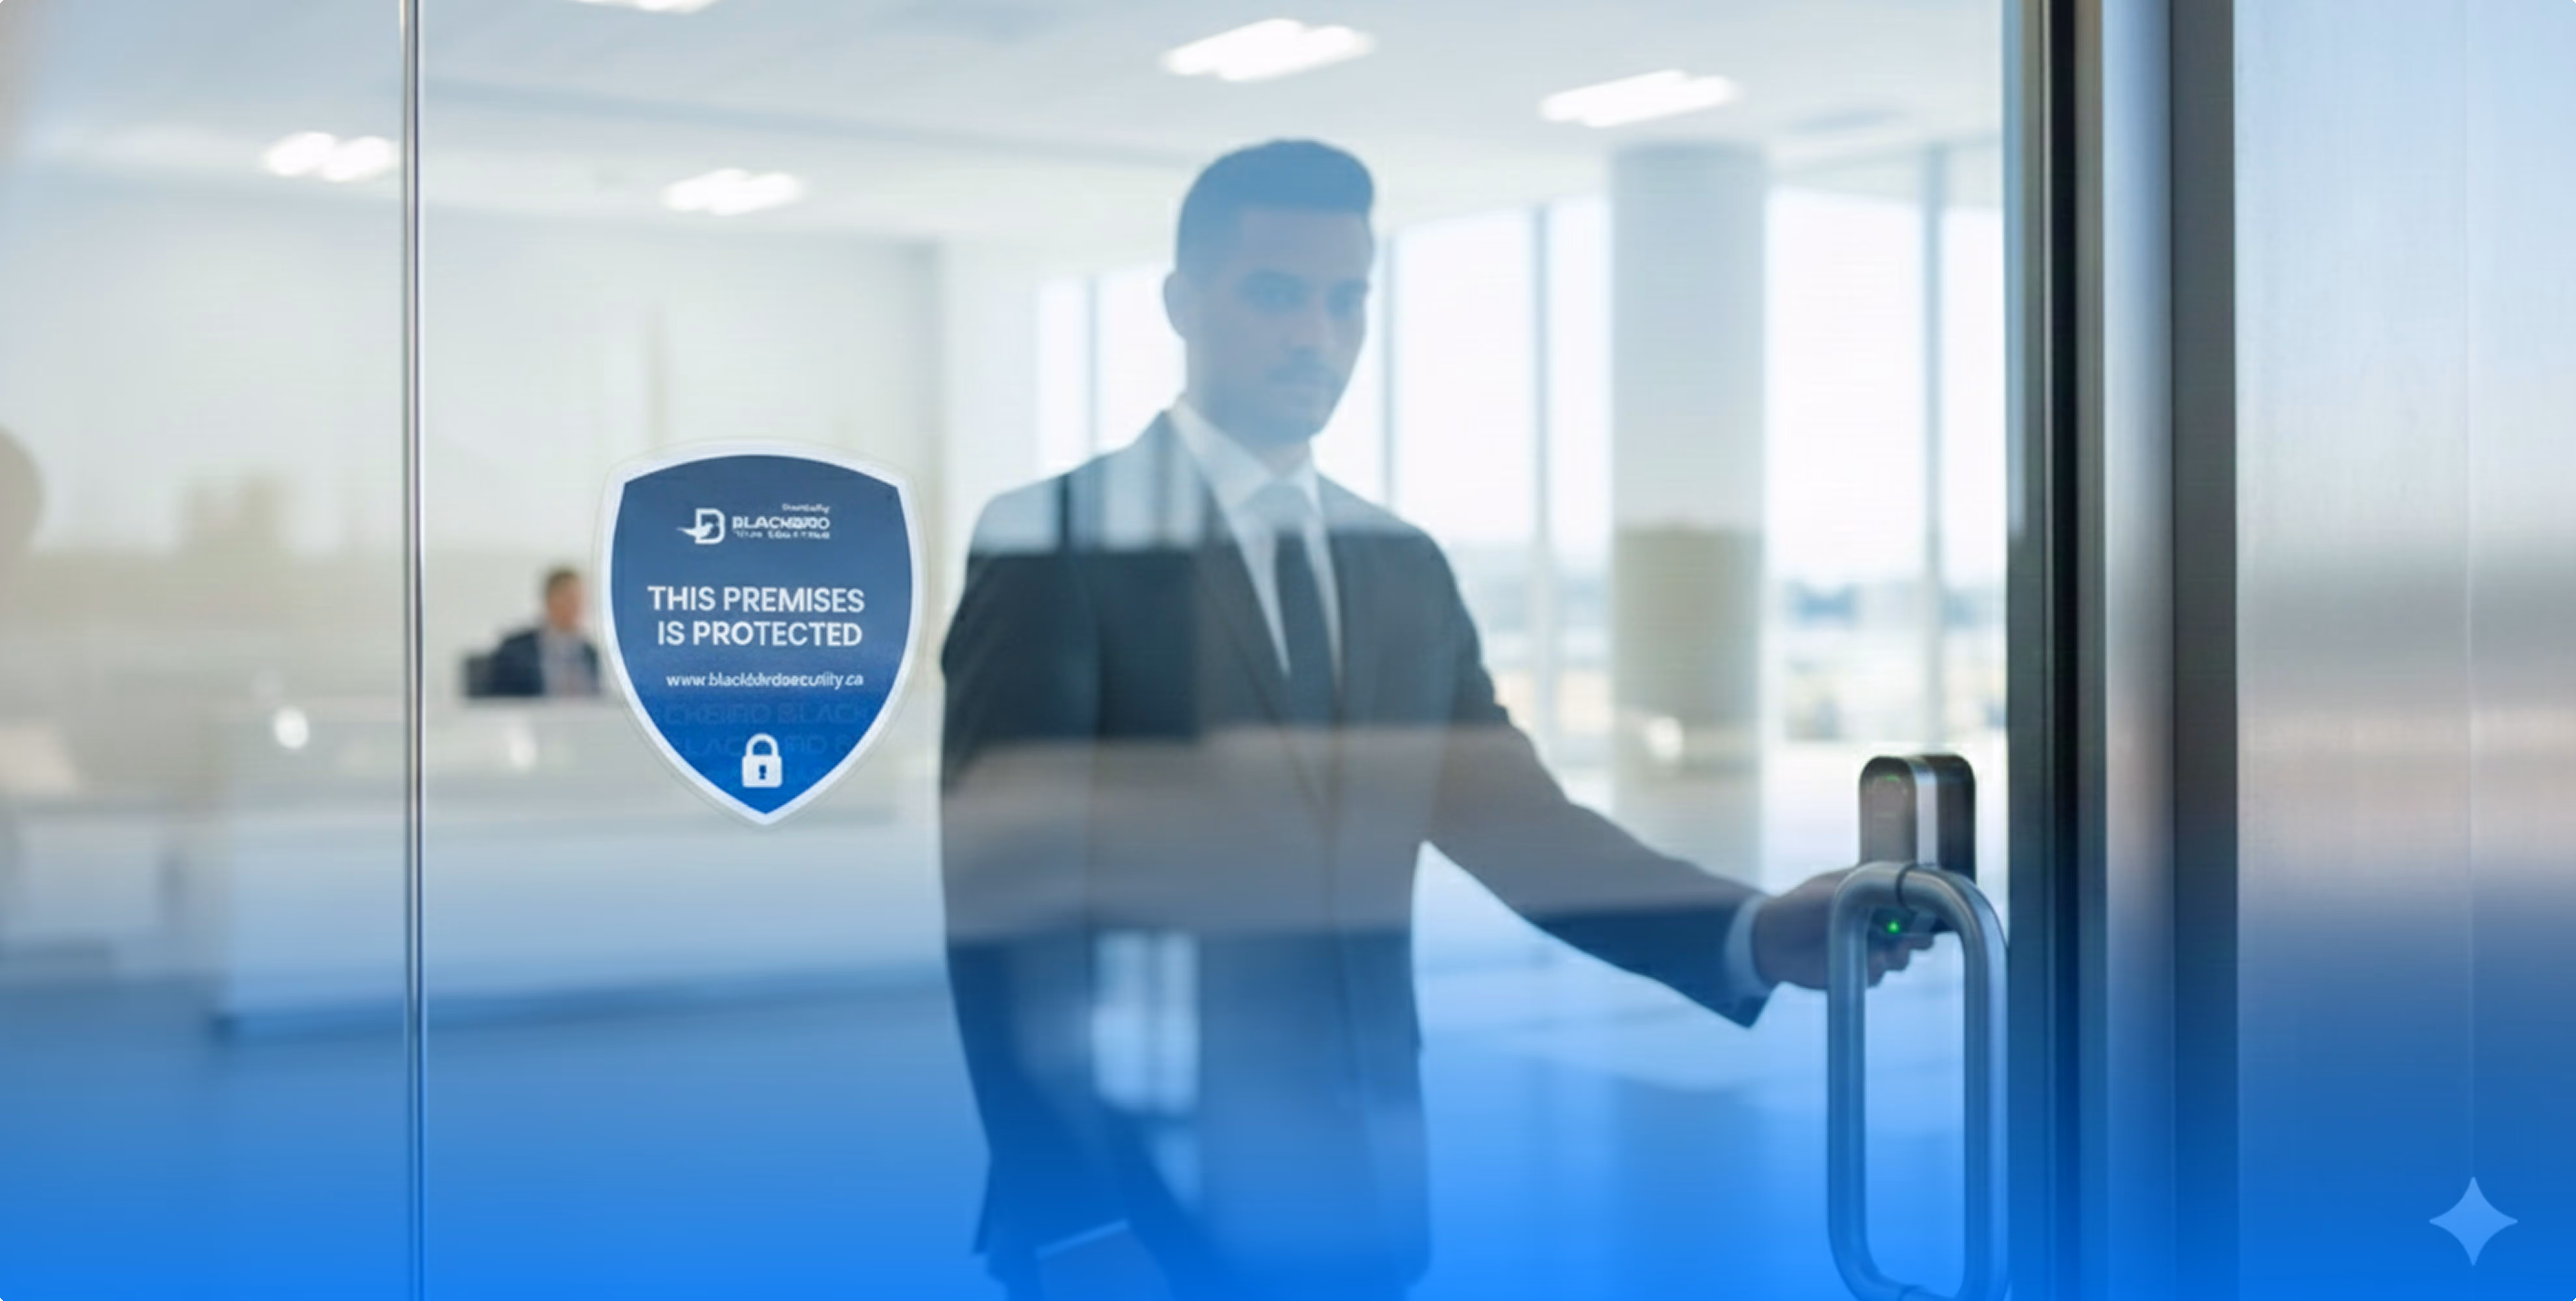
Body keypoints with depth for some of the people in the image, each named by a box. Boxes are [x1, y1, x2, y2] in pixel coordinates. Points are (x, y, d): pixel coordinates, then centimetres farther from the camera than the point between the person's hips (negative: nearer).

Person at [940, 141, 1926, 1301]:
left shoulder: (1408, 570, 11)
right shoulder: (1052, 544, -7)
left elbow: (1521, 828, 4)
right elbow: (1008, 899, -12)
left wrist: (1755, 935, -13)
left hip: (1358, 1202, 5)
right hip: (1138, 1207, -5)